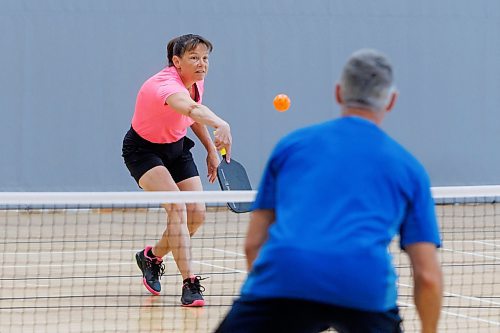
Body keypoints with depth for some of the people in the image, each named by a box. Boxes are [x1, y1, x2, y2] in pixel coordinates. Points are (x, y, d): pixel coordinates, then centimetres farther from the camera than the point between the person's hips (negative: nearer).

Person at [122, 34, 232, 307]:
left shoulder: (196, 81, -9)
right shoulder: (166, 85, -35)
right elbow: (190, 108, -58)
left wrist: (211, 149, 7)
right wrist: (220, 125, -76)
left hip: (176, 146, 8)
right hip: (143, 149, -8)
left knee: (197, 213, -3)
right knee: (177, 207, -26)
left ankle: (152, 256, 23)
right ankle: (189, 283, -27)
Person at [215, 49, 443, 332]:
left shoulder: (292, 144, 25)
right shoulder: (407, 166, 23)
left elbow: (253, 243, 25)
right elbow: (428, 275, 17)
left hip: (283, 277, -1)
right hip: (366, 287, 1)